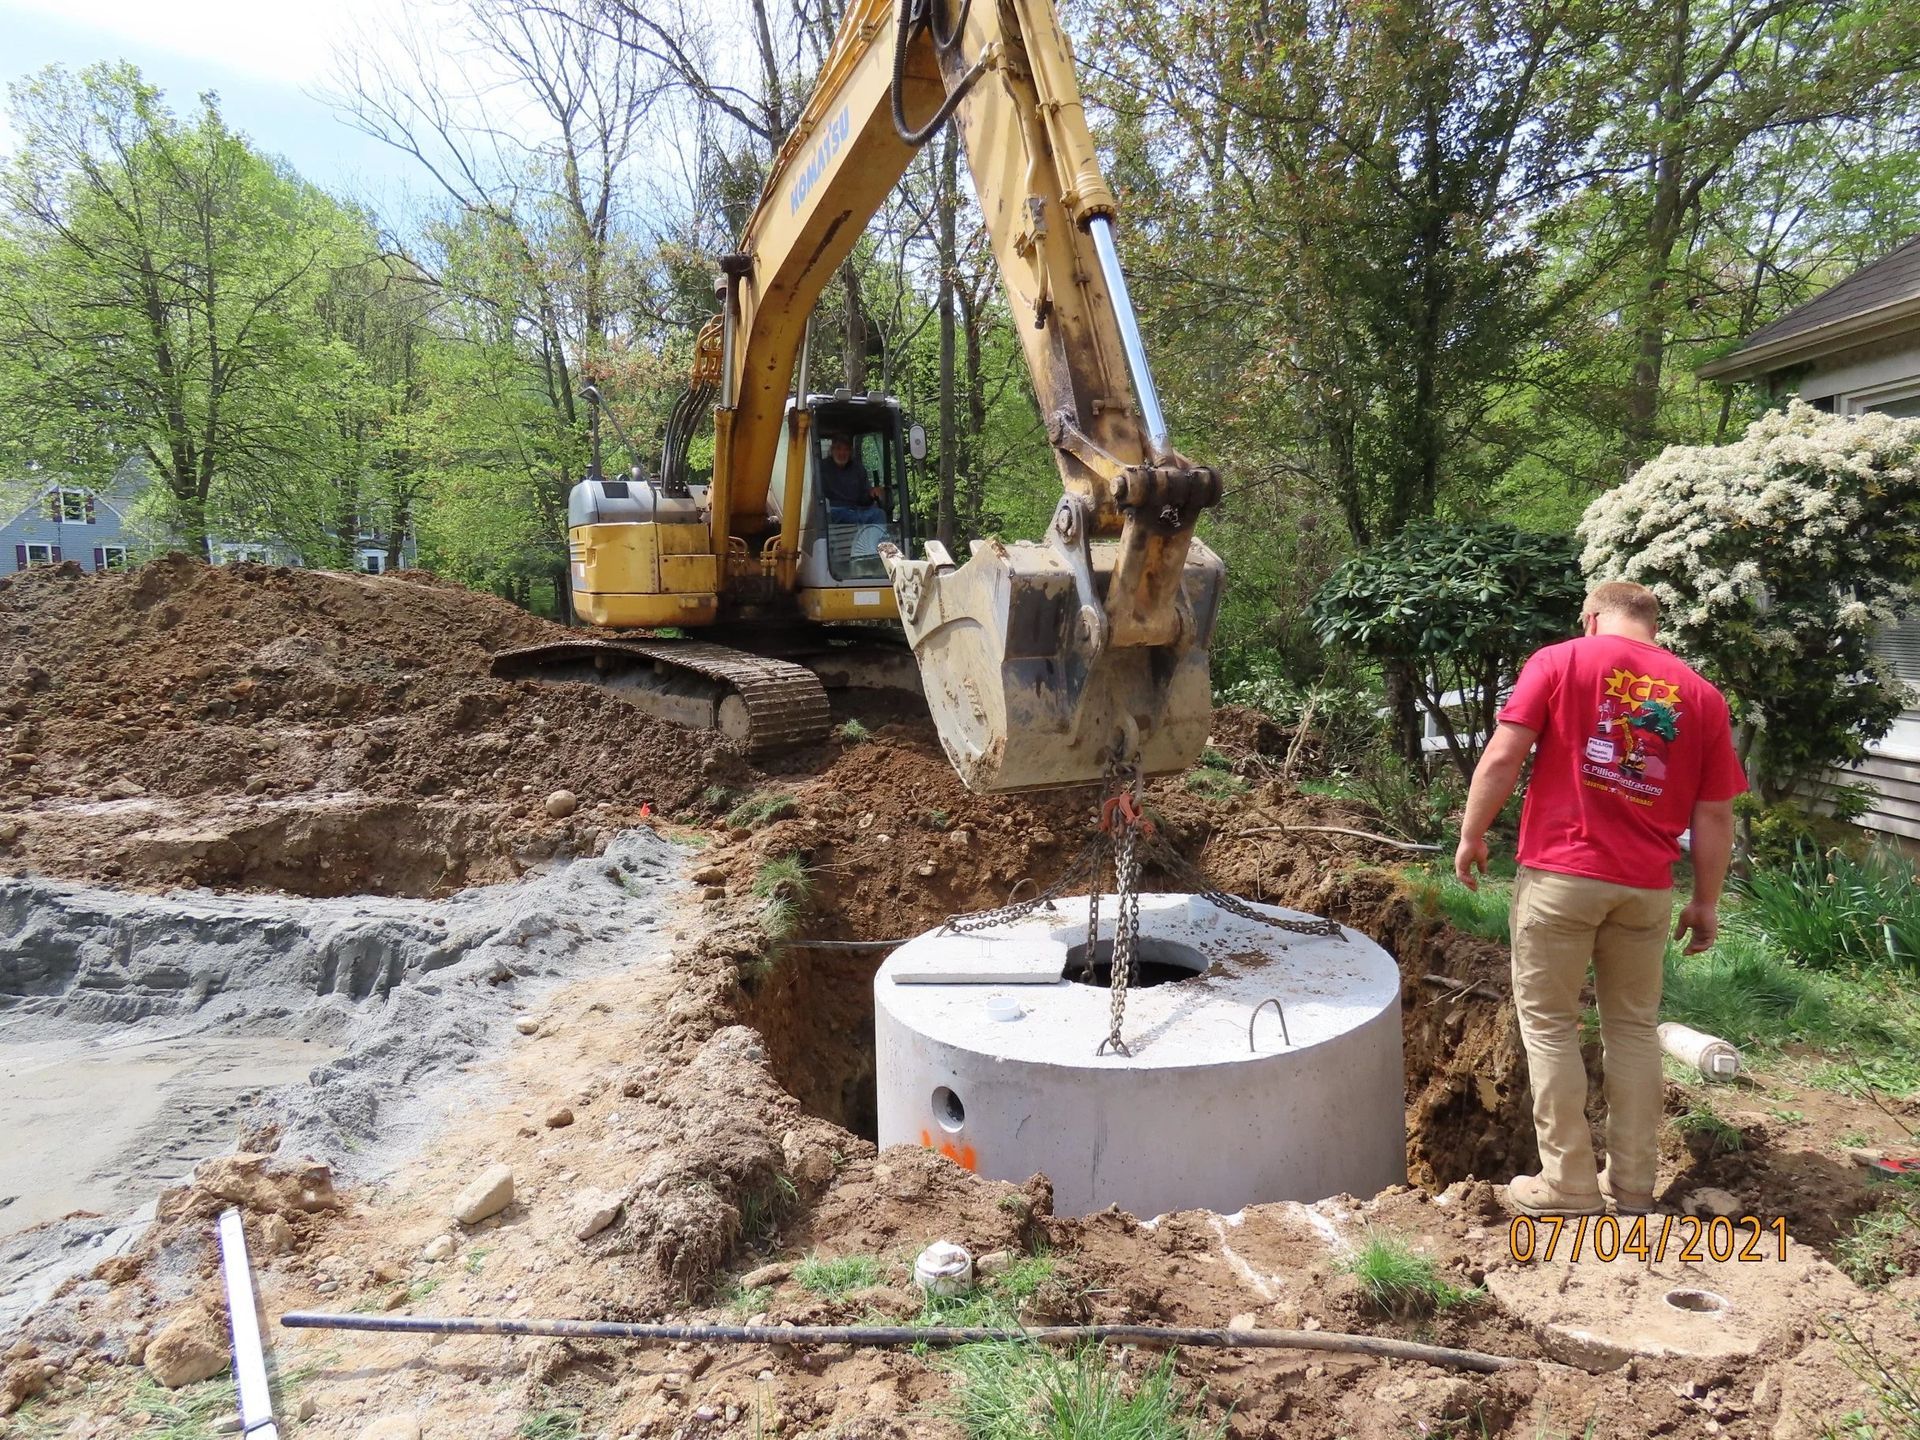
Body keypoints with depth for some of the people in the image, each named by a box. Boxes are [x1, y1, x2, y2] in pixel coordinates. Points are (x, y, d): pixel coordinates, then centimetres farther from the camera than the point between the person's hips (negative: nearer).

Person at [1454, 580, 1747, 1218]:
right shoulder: (1701, 695, 8)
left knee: (1549, 1022, 7)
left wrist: (1471, 836, 1)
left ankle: (1568, 1182, 10)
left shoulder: (1560, 660, -1)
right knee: (1634, 1026, 15)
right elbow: (1715, 813, 7)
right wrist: (1706, 902, 14)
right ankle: (1632, 1183, 21)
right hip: (1646, 886, 4)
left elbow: (1502, 758, -9)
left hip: (1560, 873, -3)